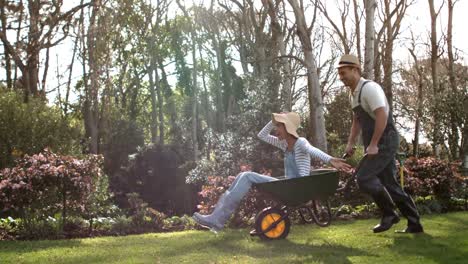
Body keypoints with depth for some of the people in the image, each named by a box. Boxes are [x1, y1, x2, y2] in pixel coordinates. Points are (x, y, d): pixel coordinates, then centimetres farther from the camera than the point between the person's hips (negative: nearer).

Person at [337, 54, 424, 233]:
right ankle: (414, 224, 16)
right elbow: (357, 120, 25)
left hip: (385, 141, -10)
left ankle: (389, 214, -1)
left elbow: (382, 116, -25)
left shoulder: (369, 88, -16)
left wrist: (373, 145, -23)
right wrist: (351, 143, 16)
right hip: (374, 144, 10)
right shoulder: (353, 93, 14)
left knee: (364, 177, -17)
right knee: (389, 183, 10)